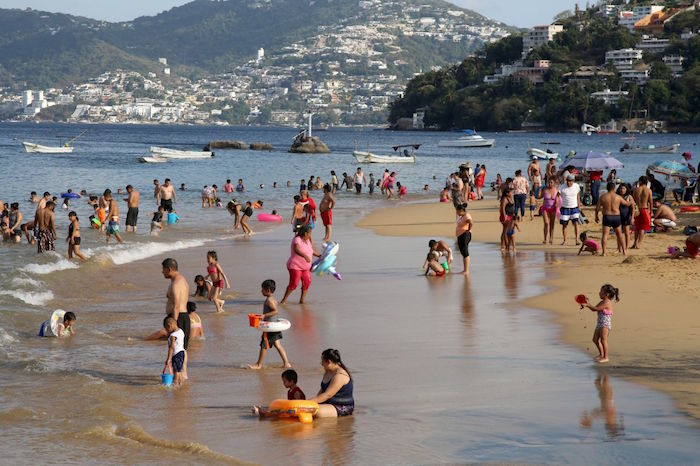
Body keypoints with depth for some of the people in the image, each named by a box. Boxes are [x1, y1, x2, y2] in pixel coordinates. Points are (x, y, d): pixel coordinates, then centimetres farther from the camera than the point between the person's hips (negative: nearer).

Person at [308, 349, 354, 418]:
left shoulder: (340, 376, -20)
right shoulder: (327, 372, 12)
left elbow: (327, 395, -25)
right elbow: (322, 391, 17)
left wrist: (309, 402, -25)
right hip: (330, 404, 10)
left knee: (318, 412, -35)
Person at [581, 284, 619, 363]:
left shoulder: (607, 303, -18)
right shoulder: (602, 302, 12)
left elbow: (596, 309, -23)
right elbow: (594, 309, 15)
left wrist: (587, 305, -20)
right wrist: (588, 304, 5)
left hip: (605, 325, -10)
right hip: (600, 324, 10)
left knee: (603, 340, -10)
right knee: (595, 339, 17)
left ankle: (606, 357, -4)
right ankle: (601, 354, 32)